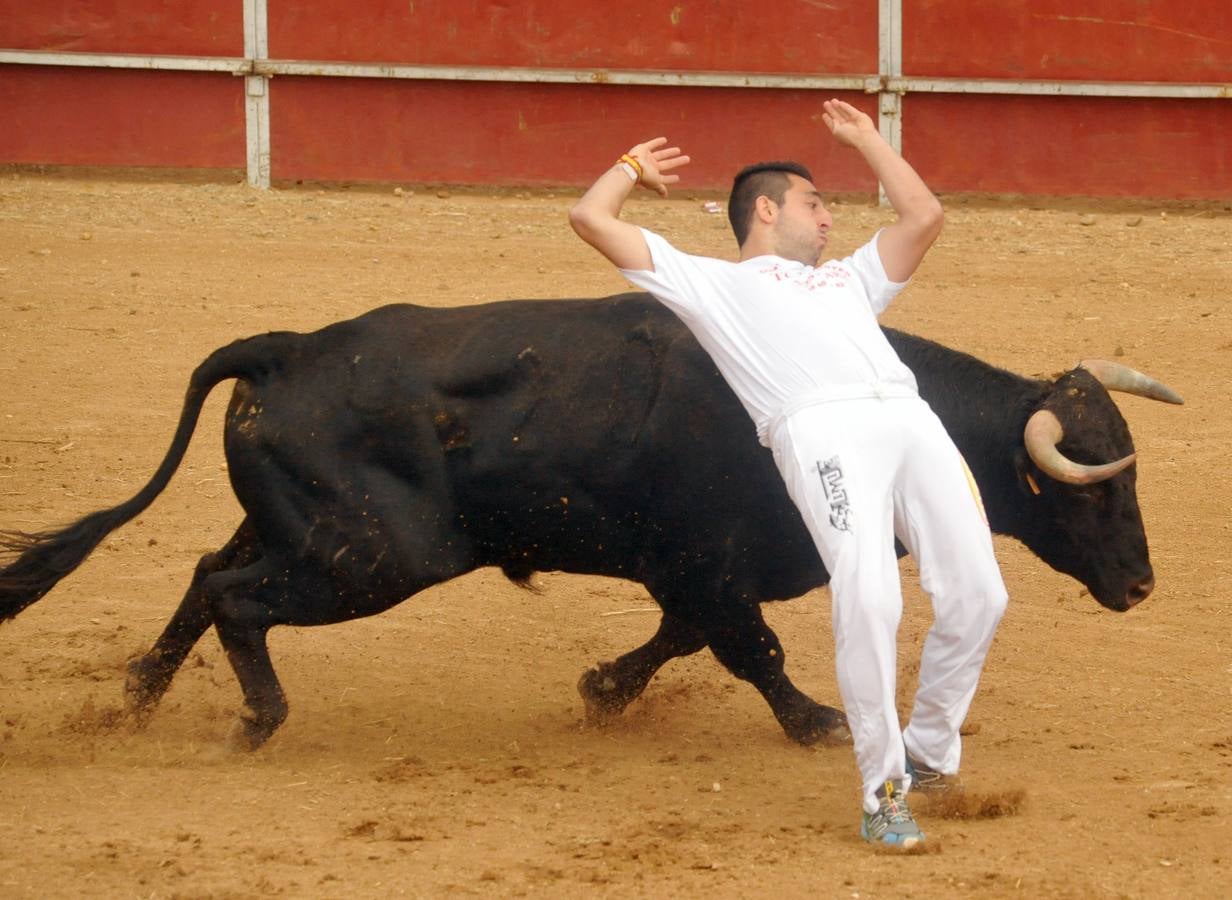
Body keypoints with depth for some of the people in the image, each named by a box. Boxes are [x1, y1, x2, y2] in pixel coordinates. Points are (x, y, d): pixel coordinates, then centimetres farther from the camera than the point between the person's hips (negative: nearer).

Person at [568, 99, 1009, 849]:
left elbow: (924, 217, 42)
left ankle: (930, 754, 14)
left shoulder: (844, 280, 42)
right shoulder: (712, 281, 28)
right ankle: (884, 790, -13)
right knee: (868, 599, -24)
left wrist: (865, 139, 49)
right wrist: (634, 168, 45)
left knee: (978, 596, -7)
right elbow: (592, 218, 26)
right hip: (820, 428, -5)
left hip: (910, 420, 5)